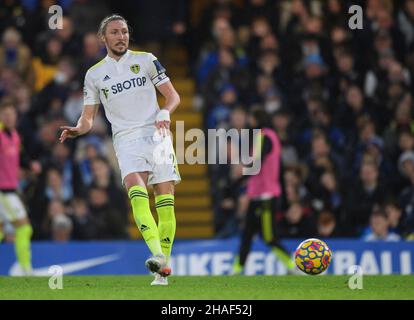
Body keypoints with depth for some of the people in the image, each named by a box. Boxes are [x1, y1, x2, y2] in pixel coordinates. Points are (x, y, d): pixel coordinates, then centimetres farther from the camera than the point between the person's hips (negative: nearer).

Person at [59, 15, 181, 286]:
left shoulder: (146, 60, 9)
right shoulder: (94, 75, 12)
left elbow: (173, 96, 9)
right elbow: (89, 117, 15)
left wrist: (164, 113, -12)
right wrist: (78, 130, -7)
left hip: (156, 134, 0)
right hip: (126, 139, 0)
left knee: (166, 201, -8)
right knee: (137, 192, -26)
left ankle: (163, 269, 0)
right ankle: (158, 255, -39)